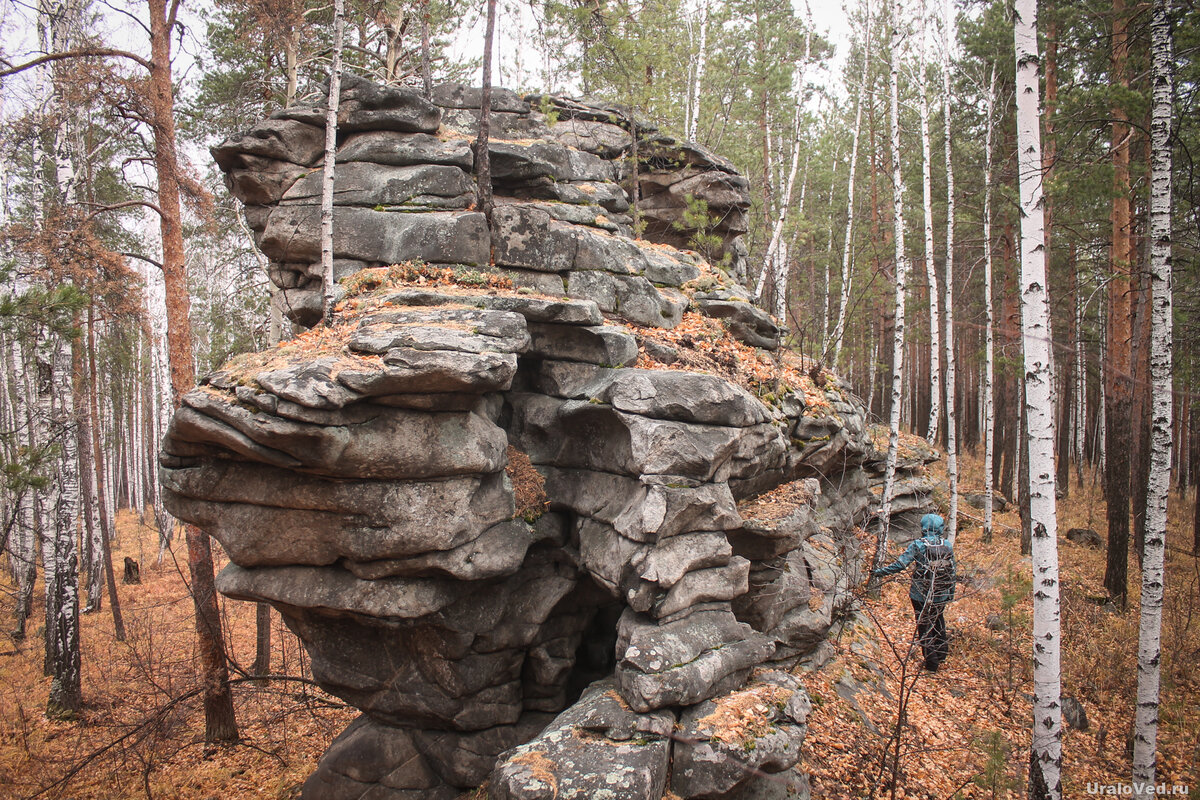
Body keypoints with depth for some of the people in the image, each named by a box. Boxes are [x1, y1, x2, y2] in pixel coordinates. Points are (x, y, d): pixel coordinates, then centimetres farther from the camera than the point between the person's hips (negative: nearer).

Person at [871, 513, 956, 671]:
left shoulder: (918, 545, -14)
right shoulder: (948, 546, -2)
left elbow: (900, 564, -18)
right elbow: (952, 571, 5)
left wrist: (880, 572, -9)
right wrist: (951, 592, 17)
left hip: (921, 594, -4)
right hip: (941, 594, 4)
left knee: (925, 626, 7)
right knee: (938, 622, 25)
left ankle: (931, 662, 10)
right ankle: (942, 653, 35)